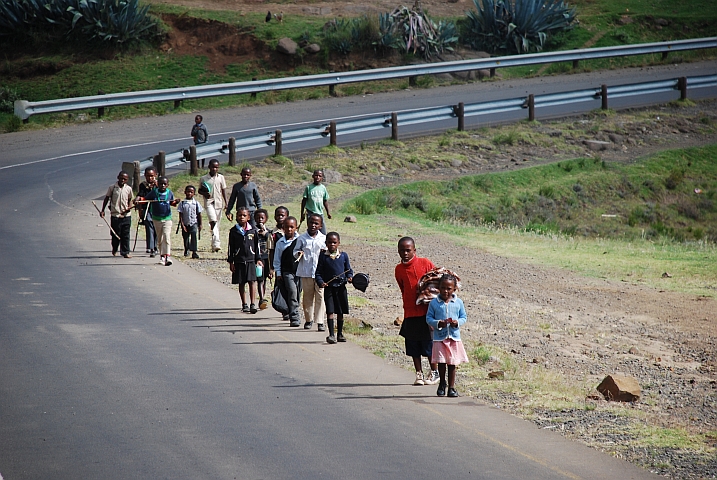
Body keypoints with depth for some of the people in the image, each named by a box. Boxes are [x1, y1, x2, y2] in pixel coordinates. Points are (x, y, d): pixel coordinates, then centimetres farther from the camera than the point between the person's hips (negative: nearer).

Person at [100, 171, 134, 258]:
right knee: (115, 235, 7)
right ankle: (114, 249, 30)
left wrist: (130, 206, -7)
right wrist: (102, 210, 3)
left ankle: (126, 252, 8)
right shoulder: (112, 187, -3)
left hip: (126, 215, 1)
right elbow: (107, 198, 5)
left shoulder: (128, 189, 2)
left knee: (126, 235, 2)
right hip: (115, 215, -1)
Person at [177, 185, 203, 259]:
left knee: (193, 235, -18)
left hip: (194, 223, -1)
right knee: (185, 237, 12)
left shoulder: (196, 203, 0)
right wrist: (182, 225, -8)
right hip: (185, 224, 1)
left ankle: (194, 252, -18)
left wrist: (200, 224, 4)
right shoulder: (182, 203, -2)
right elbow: (180, 215, -2)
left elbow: (199, 214, 5)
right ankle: (186, 250, 36)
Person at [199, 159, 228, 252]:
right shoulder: (204, 179, 4)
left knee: (216, 223, 6)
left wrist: (226, 203, 5)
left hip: (218, 202, 3)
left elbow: (223, 191, 11)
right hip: (209, 202, -3)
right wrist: (204, 193, -9)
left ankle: (214, 245, 15)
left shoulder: (221, 177, 8)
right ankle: (216, 243, -30)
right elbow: (199, 190, 13)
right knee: (213, 220, -22)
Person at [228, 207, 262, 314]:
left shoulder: (252, 231, 4)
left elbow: (256, 246, 10)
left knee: (252, 281, -9)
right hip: (239, 261, 0)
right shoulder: (234, 231, 2)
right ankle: (244, 304, 16)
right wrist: (231, 262, 1)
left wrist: (258, 259, 7)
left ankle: (253, 304, -8)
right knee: (241, 283, 7)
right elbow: (231, 248, 4)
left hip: (250, 260, 0)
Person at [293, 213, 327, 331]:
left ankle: (320, 321, -2)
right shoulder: (302, 238, 5)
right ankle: (308, 319, 21)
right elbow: (296, 251, 9)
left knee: (320, 296, -4)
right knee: (307, 296, 8)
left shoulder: (324, 238, 7)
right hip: (306, 272, 0)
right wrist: (298, 254, -13)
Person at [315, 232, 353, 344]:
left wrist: (349, 277, -7)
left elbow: (348, 269, 13)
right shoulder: (323, 256, 1)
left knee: (340, 312, 10)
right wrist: (321, 282, -15)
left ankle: (340, 334, 22)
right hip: (329, 287, -2)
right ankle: (331, 334, -9)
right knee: (330, 311, -9)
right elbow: (318, 272, 1)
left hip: (341, 287, 2)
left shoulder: (343, 255, 6)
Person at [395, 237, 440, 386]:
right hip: (410, 312, 3)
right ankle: (419, 374, 14)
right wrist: (408, 304, 9)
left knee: (429, 343, 1)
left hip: (427, 312, -3)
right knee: (413, 345, 5)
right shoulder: (399, 270, 6)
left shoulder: (425, 263, -5)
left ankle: (434, 373, 13)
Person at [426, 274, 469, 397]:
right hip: (439, 337, -1)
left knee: (452, 363, 3)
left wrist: (457, 322, -12)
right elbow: (428, 318, 2)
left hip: (454, 337, 1)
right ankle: (442, 384, 24)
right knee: (441, 362, 1)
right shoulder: (434, 303, 0)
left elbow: (463, 317, 9)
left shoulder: (458, 302, 3)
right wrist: (438, 323, -16)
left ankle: (451, 387, 12)